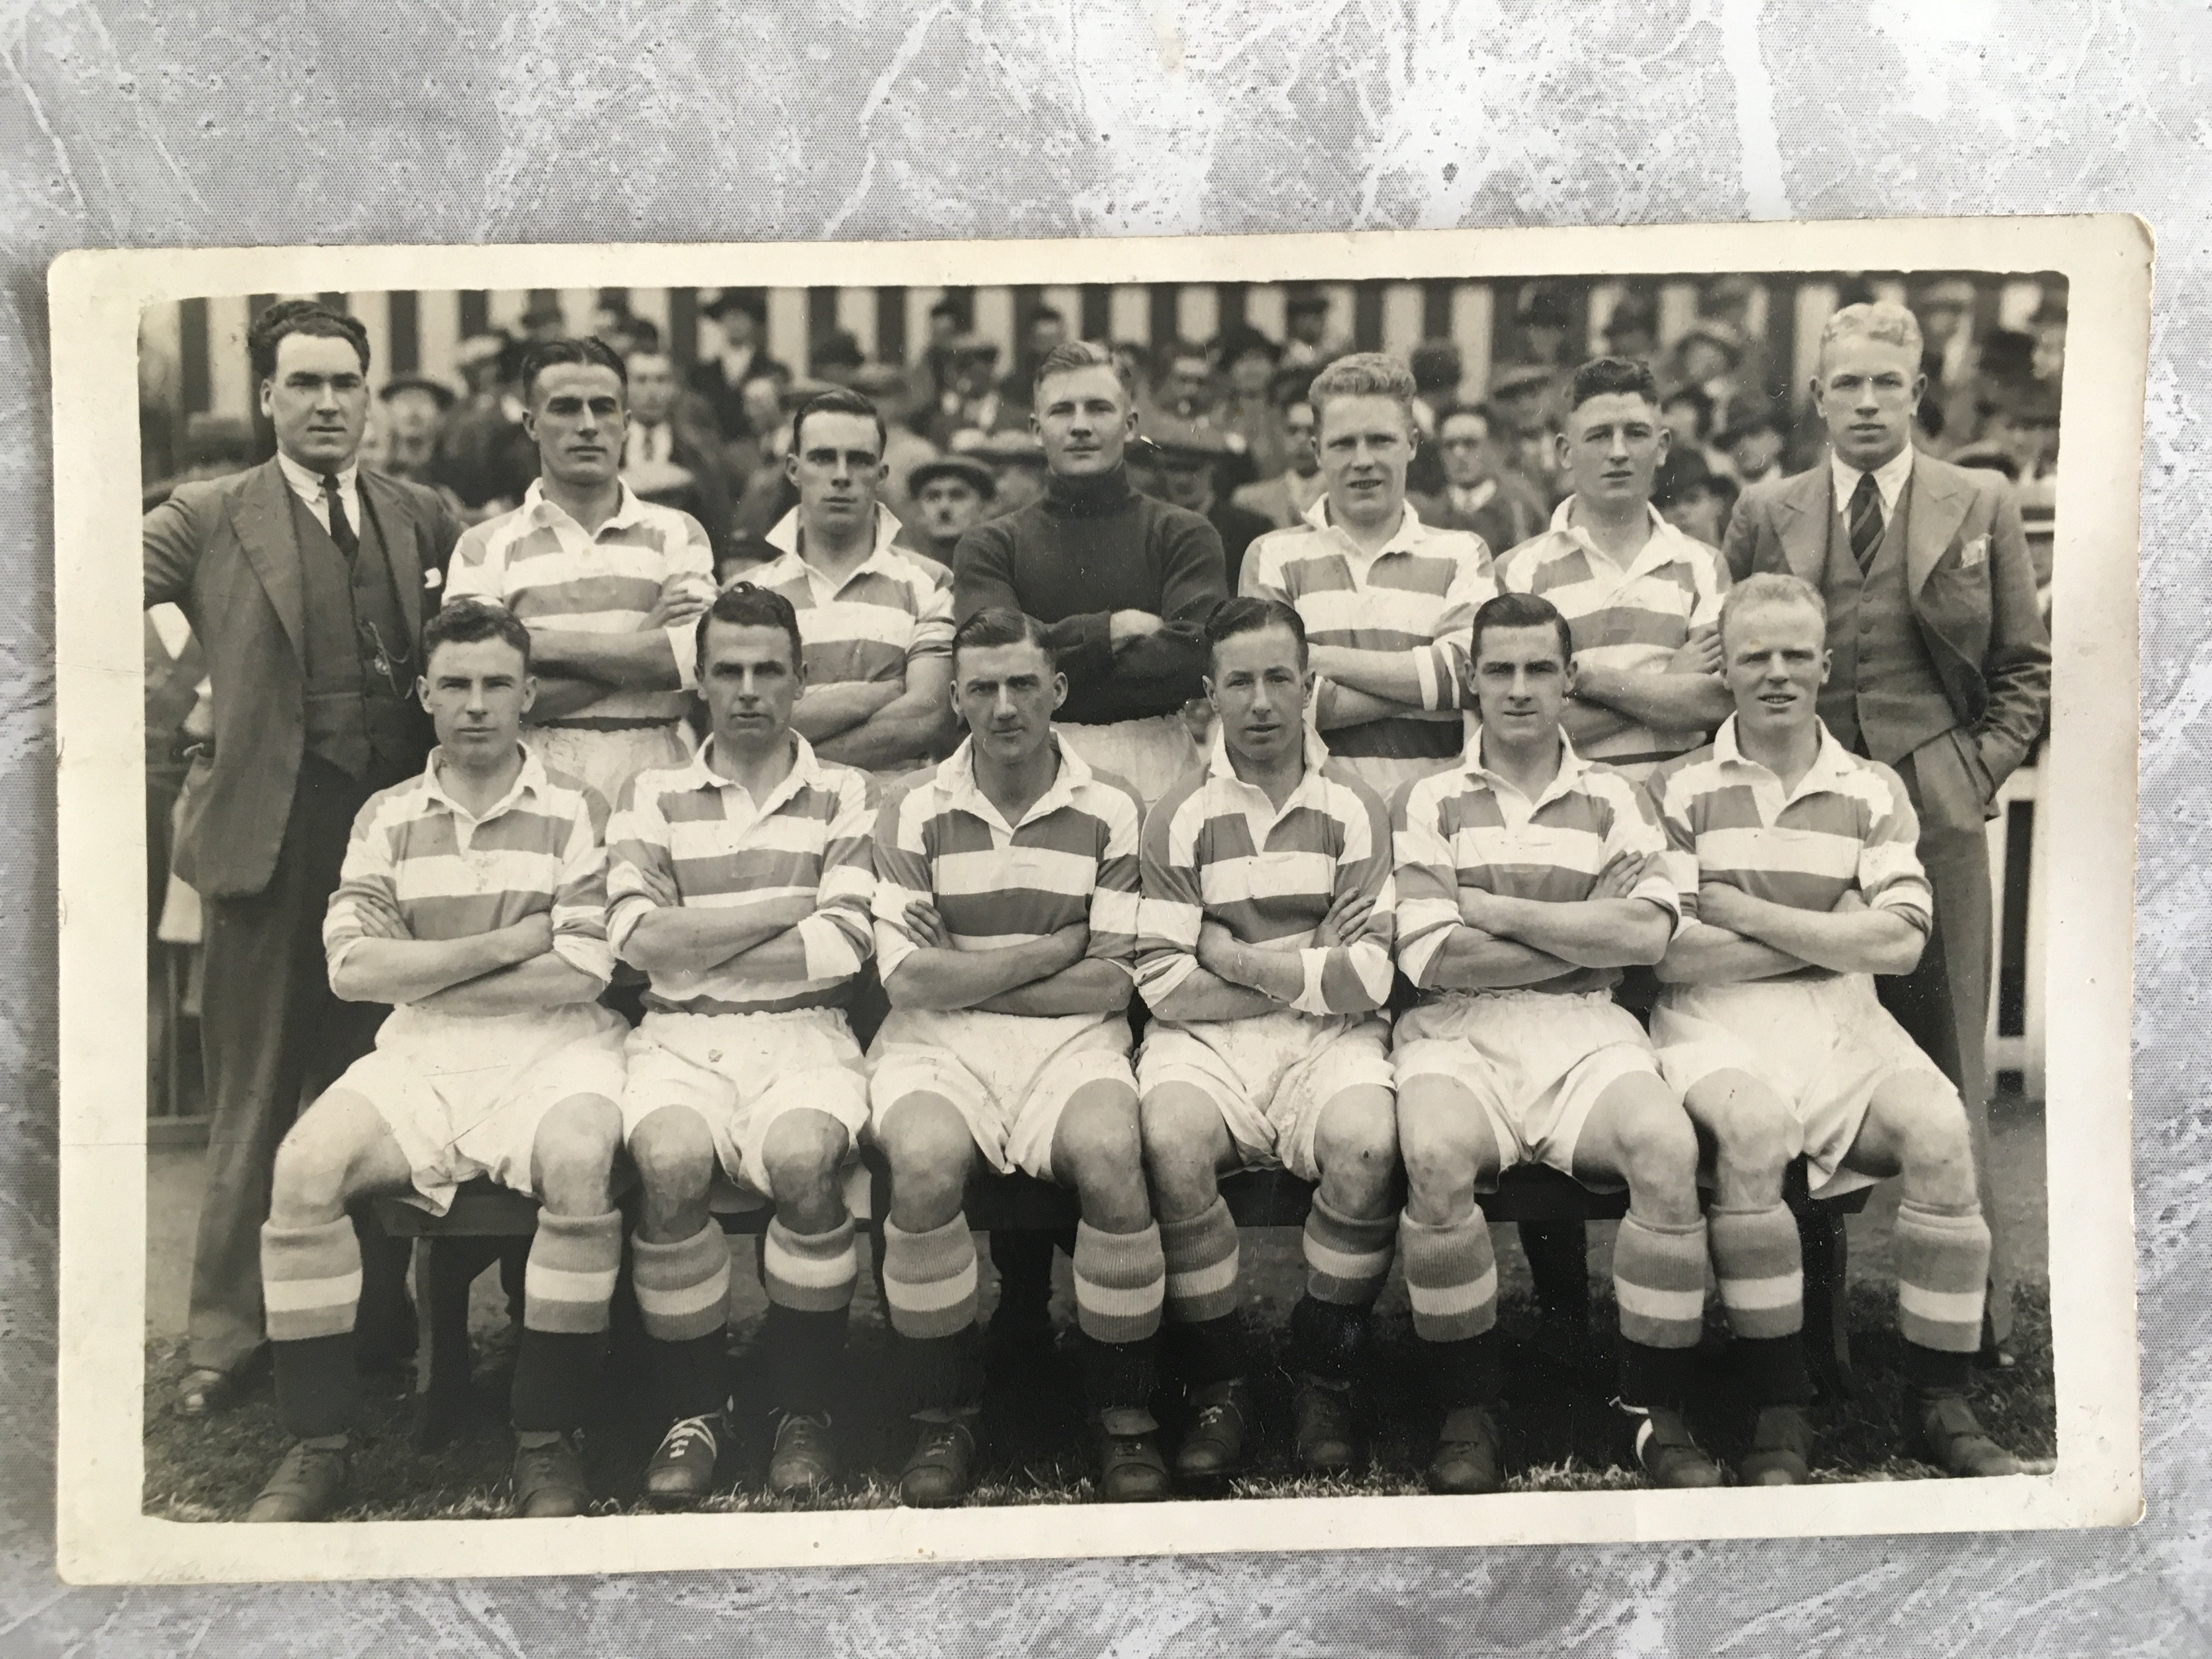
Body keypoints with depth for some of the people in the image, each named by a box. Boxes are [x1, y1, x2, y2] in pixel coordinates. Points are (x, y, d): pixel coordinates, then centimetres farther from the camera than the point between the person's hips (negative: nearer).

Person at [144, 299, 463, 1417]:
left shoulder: (425, 521, 12)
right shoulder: (208, 520, 5)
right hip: (273, 833, -2)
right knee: (255, 1095, 7)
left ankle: (380, 1322, 22)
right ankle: (225, 1336, 17)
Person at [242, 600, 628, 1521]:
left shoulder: (577, 812, 3)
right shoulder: (386, 817, 12)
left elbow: (579, 977, -7)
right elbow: (353, 969, -1)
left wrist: (421, 975, -4)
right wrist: (506, 944, -8)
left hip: (550, 1046, -3)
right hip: (420, 1054, 3)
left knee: (579, 1160, -34)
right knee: (304, 1164, -22)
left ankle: (546, 1443, -18)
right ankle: (319, 1445, -8)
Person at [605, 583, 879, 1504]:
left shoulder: (845, 796, 11)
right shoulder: (653, 795, 15)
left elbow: (842, 950, -4)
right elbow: (639, 937, -2)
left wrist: (698, 952, -3)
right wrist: (789, 909, -3)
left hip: (803, 1032, -1)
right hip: (680, 1040, 1)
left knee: (806, 1158, -32)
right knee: (670, 1161, -31)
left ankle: (802, 1408, -9)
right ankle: (691, 1411, -9)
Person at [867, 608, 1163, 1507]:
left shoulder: (1112, 810, 5)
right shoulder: (915, 811, 6)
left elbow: (1111, 985, -2)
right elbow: (910, 979, -5)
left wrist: (965, 974, -5)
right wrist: (1057, 948, -5)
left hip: (1071, 1037, 0)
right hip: (940, 1041, 0)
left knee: (1112, 1162, -30)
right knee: (924, 1166, -31)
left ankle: (1124, 1414, -8)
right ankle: (944, 1415, -8)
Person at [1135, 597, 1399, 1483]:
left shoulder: (1355, 808, 7)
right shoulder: (1178, 815, 5)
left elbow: (1366, 981, -4)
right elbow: (1163, 985, -4)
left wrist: (1233, 958, -5)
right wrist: (1306, 968, -5)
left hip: (1328, 1041, 0)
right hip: (1206, 1042, 0)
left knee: (1366, 1142, -31)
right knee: (1172, 1139, -32)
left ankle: (1326, 1377, -5)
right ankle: (1219, 1384, -10)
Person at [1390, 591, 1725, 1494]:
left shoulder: (1614, 800, 15)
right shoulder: (1430, 802, 11)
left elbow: (1647, 933, -3)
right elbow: (1432, 956, -3)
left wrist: (1495, 910, -5)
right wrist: (1585, 937, -2)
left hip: (1586, 1030, 1)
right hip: (1460, 1032, -1)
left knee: (1669, 1145, -29)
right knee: (1436, 1156, -33)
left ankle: (1656, 1409, -10)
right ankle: (1466, 1412, -12)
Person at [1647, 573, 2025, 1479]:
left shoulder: (1874, 789, 14)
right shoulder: (1678, 789, 8)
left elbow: (1900, 943, -1)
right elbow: (1672, 956, -4)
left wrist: (1746, 912, -6)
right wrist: (1830, 935, -3)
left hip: (1843, 1025, 3)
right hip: (1718, 1025, -2)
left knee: (1939, 1127, -26)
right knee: (1752, 1126, -34)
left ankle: (1940, 1401, -8)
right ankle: (1779, 1405, -19)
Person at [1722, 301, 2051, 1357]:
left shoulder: (1982, 509, 8)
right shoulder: (1764, 516, 9)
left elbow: (2027, 668, 10)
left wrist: (1977, 771, -2)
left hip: (1936, 812, 0)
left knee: (1944, 1069, 4)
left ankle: (1971, 1309, 14)